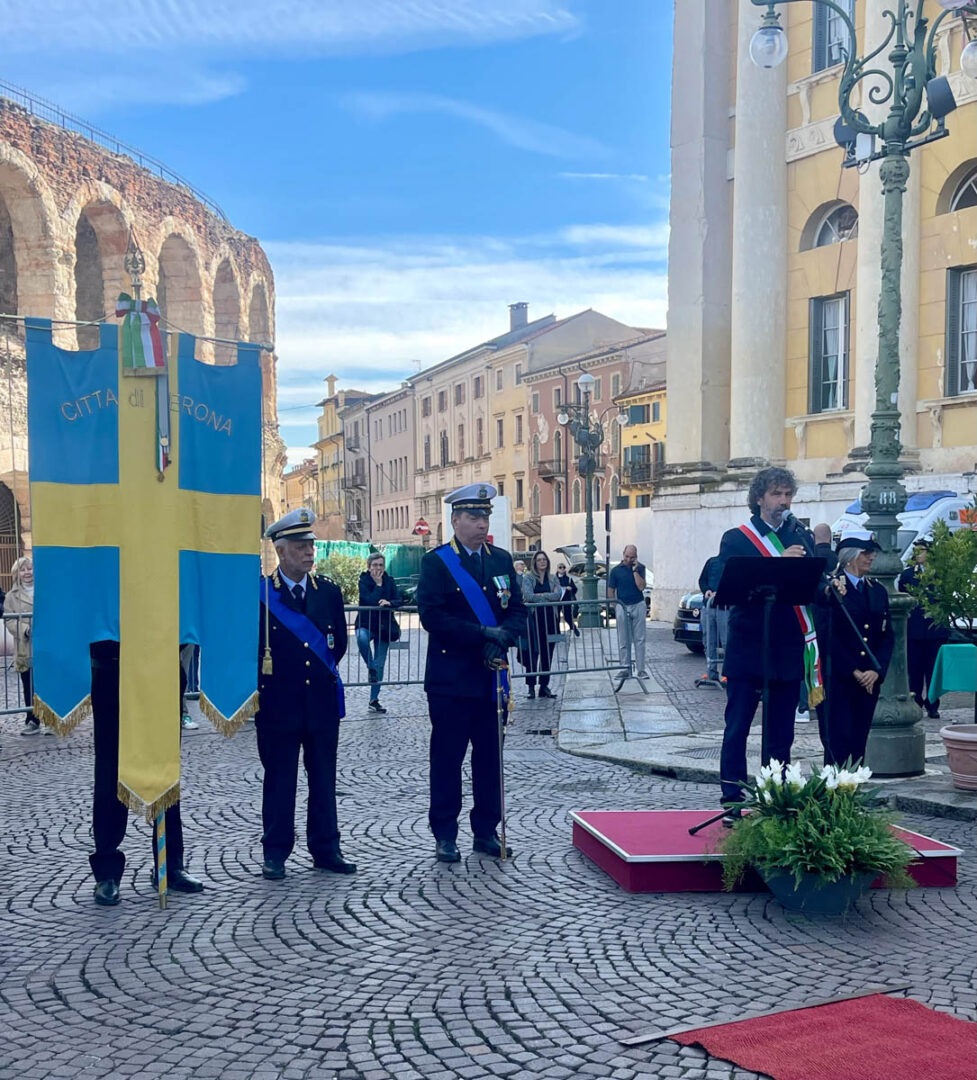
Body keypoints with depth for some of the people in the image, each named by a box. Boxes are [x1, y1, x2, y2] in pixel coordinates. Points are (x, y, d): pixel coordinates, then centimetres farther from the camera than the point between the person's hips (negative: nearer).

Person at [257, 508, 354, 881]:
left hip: (322, 700, 3)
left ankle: (325, 849, 18)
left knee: (324, 779, 9)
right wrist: (265, 680, 2)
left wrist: (325, 671, 12)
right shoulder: (259, 593, -5)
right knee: (279, 780, 5)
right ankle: (275, 853, 15)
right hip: (278, 705, -3)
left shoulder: (329, 591, 7)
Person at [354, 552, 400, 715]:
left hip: (384, 626, 4)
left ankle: (374, 700, 13)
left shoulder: (389, 581, 6)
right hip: (366, 623, -4)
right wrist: (378, 584, -15)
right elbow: (370, 600, -20)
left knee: (380, 665, 5)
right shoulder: (364, 581, -7)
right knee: (362, 638, -40)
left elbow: (398, 601, -1)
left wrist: (389, 602, -21)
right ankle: (370, 668, -16)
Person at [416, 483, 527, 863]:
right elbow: (432, 616, -14)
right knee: (447, 757, 2)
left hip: (491, 677, 5)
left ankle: (486, 831, 20)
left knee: (490, 756, 10)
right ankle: (444, 836, 11)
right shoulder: (436, 562, -5)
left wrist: (502, 638, -12)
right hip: (451, 679, -5)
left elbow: (518, 610, 8)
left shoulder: (502, 560, 11)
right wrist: (481, 634, -18)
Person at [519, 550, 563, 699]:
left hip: (549, 619, 3)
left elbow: (558, 595, -2)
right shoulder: (528, 578, 3)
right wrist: (549, 596, -6)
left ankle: (544, 685, 11)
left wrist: (540, 595, -9)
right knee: (532, 653, -5)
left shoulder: (552, 579, 13)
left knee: (547, 653, 5)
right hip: (534, 618, -3)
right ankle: (531, 686, 0)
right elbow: (528, 596, -12)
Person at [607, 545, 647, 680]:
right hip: (622, 607, 0)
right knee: (623, 641, 2)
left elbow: (641, 587, -9)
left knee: (639, 639, 1)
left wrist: (635, 570, -11)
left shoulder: (639, 568, 4)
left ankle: (640, 669, 4)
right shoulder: (616, 570, 2)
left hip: (638, 606, 0)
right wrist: (615, 607, -2)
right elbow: (611, 591, 5)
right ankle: (625, 668, 8)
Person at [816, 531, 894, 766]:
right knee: (838, 744, -9)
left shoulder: (878, 591, 14)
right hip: (836, 678, -5)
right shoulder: (829, 587, -4)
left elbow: (887, 637, 11)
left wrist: (876, 671, -3)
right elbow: (828, 636, -11)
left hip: (868, 681, 5)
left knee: (858, 744, 4)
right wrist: (854, 672, -16)